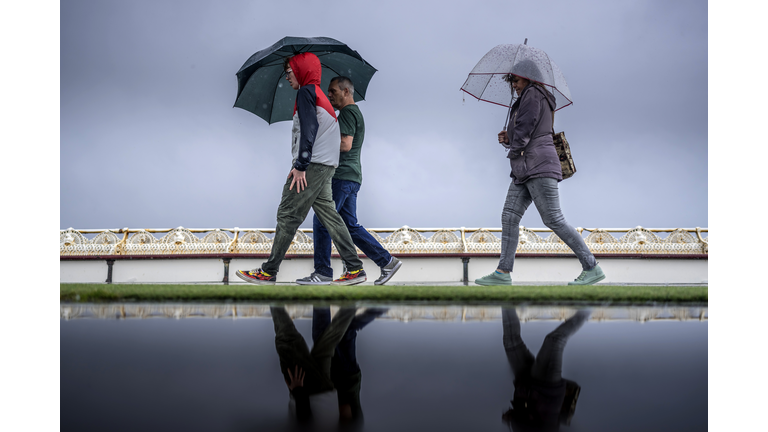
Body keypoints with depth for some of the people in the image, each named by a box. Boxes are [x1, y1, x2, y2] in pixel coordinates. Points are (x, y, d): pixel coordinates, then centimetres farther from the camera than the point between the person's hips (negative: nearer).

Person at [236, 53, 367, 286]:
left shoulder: (306, 91, -6)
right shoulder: (318, 93, 23)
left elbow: (309, 129, -17)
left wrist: (300, 166, -19)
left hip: (313, 164, -10)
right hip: (325, 165, 10)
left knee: (288, 214, -5)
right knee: (328, 213, 7)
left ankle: (268, 273, -1)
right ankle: (355, 269, 4)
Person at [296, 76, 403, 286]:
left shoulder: (348, 112, -10)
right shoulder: (354, 112, 24)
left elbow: (345, 144, -22)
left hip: (342, 177, -10)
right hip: (350, 177, 10)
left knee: (321, 222, -6)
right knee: (351, 226, 10)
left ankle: (322, 273, -3)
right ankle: (386, 261, 9)